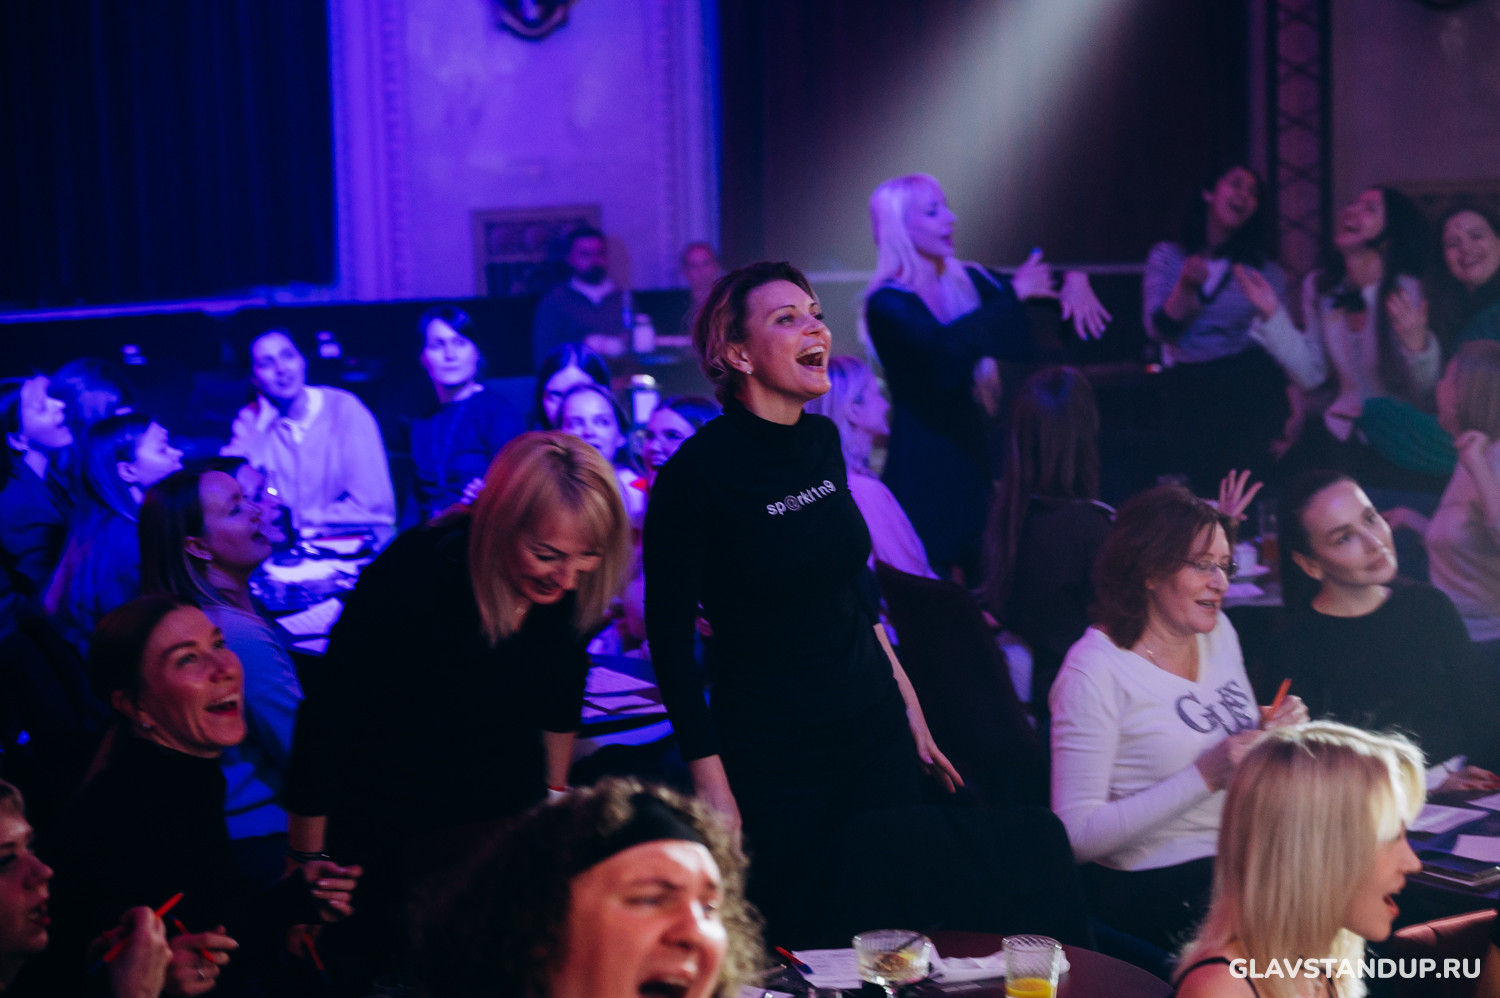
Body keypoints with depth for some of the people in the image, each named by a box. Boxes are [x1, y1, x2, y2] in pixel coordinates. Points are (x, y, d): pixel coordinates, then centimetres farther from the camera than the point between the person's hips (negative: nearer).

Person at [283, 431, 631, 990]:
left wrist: (554, 795, 19)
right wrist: (307, 861, -11)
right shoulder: (413, 573, -29)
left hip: (510, 819, 5)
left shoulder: (577, 589, -15)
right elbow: (327, 719, -19)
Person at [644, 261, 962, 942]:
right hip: (769, 755, -6)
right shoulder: (696, 473, -15)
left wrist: (907, 704, 18)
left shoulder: (822, 440, 5)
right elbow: (670, 637, -12)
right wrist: (710, 782, -13)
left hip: (876, 730, 6)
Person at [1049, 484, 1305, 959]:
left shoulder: (1219, 633, 13)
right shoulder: (1095, 670, -11)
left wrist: (1273, 734, 1)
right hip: (1155, 893, -7)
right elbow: (1078, 834, -18)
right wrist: (1205, 776, -21)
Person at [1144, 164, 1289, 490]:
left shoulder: (1263, 265, 10)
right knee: (1203, 485, -4)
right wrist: (1186, 287, -19)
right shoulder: (1167, 256, 9)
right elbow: (1158, 329, -2)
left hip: (1252, 382, 0)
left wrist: (1295, 404, -7)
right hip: (1190, 386, 0)